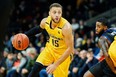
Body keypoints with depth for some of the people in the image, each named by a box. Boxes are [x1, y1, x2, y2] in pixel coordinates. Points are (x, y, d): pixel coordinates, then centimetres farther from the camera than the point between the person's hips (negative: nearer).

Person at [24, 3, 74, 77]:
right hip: (51, 48, 4)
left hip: (63, 52, -4)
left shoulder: (66, 27, -33)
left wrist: (55, 64, -30)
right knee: (36, 67, -13)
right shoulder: (45, 21, -15)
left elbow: (70, 49, -28)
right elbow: (39, 29, 12)